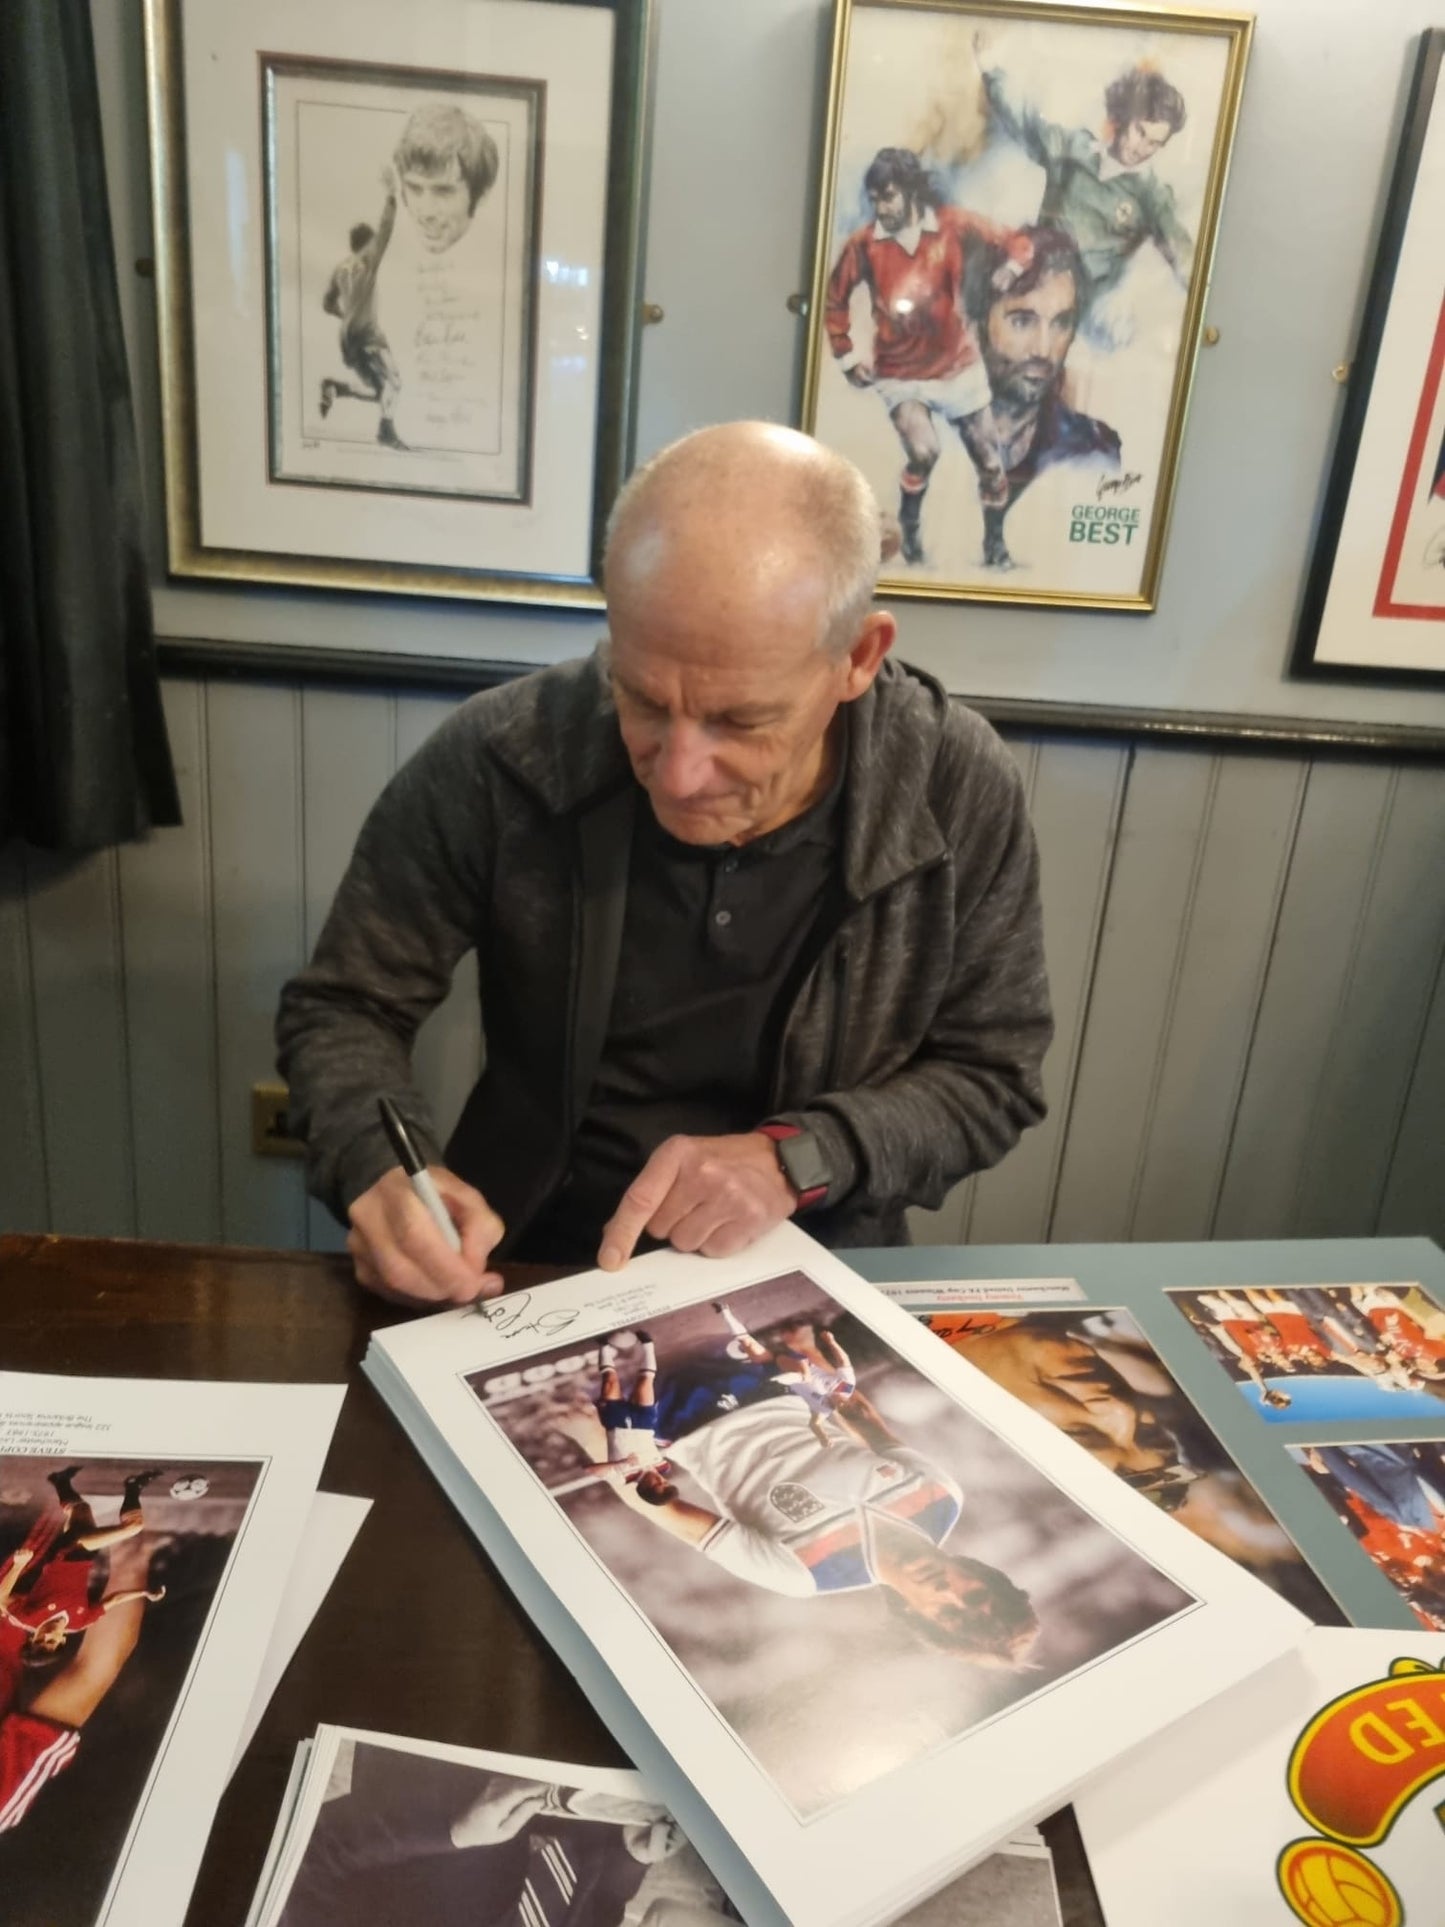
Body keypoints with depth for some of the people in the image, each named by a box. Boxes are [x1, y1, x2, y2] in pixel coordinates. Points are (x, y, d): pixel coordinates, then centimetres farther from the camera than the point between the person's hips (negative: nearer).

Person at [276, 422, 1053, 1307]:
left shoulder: (962, 794, -13)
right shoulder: (495, 762, -15)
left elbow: (992, 1073, -2)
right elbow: (345, 1007, -3)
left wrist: (802, 1157, -18)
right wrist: (381, 1168, -22)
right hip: (537, 1267, 0)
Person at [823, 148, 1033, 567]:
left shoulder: (955, 226, -10)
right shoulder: (864, 244, -10)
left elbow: (1015, 242, -2)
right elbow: (835, 300, 4)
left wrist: (1009, 266, -23)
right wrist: (847, 356, 0)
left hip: (958, 365, 2)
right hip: (900, 373, -2)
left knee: (988, 459, 8)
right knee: (923, 452, -24)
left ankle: (994, 544, 27)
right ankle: (908, 533, 2)